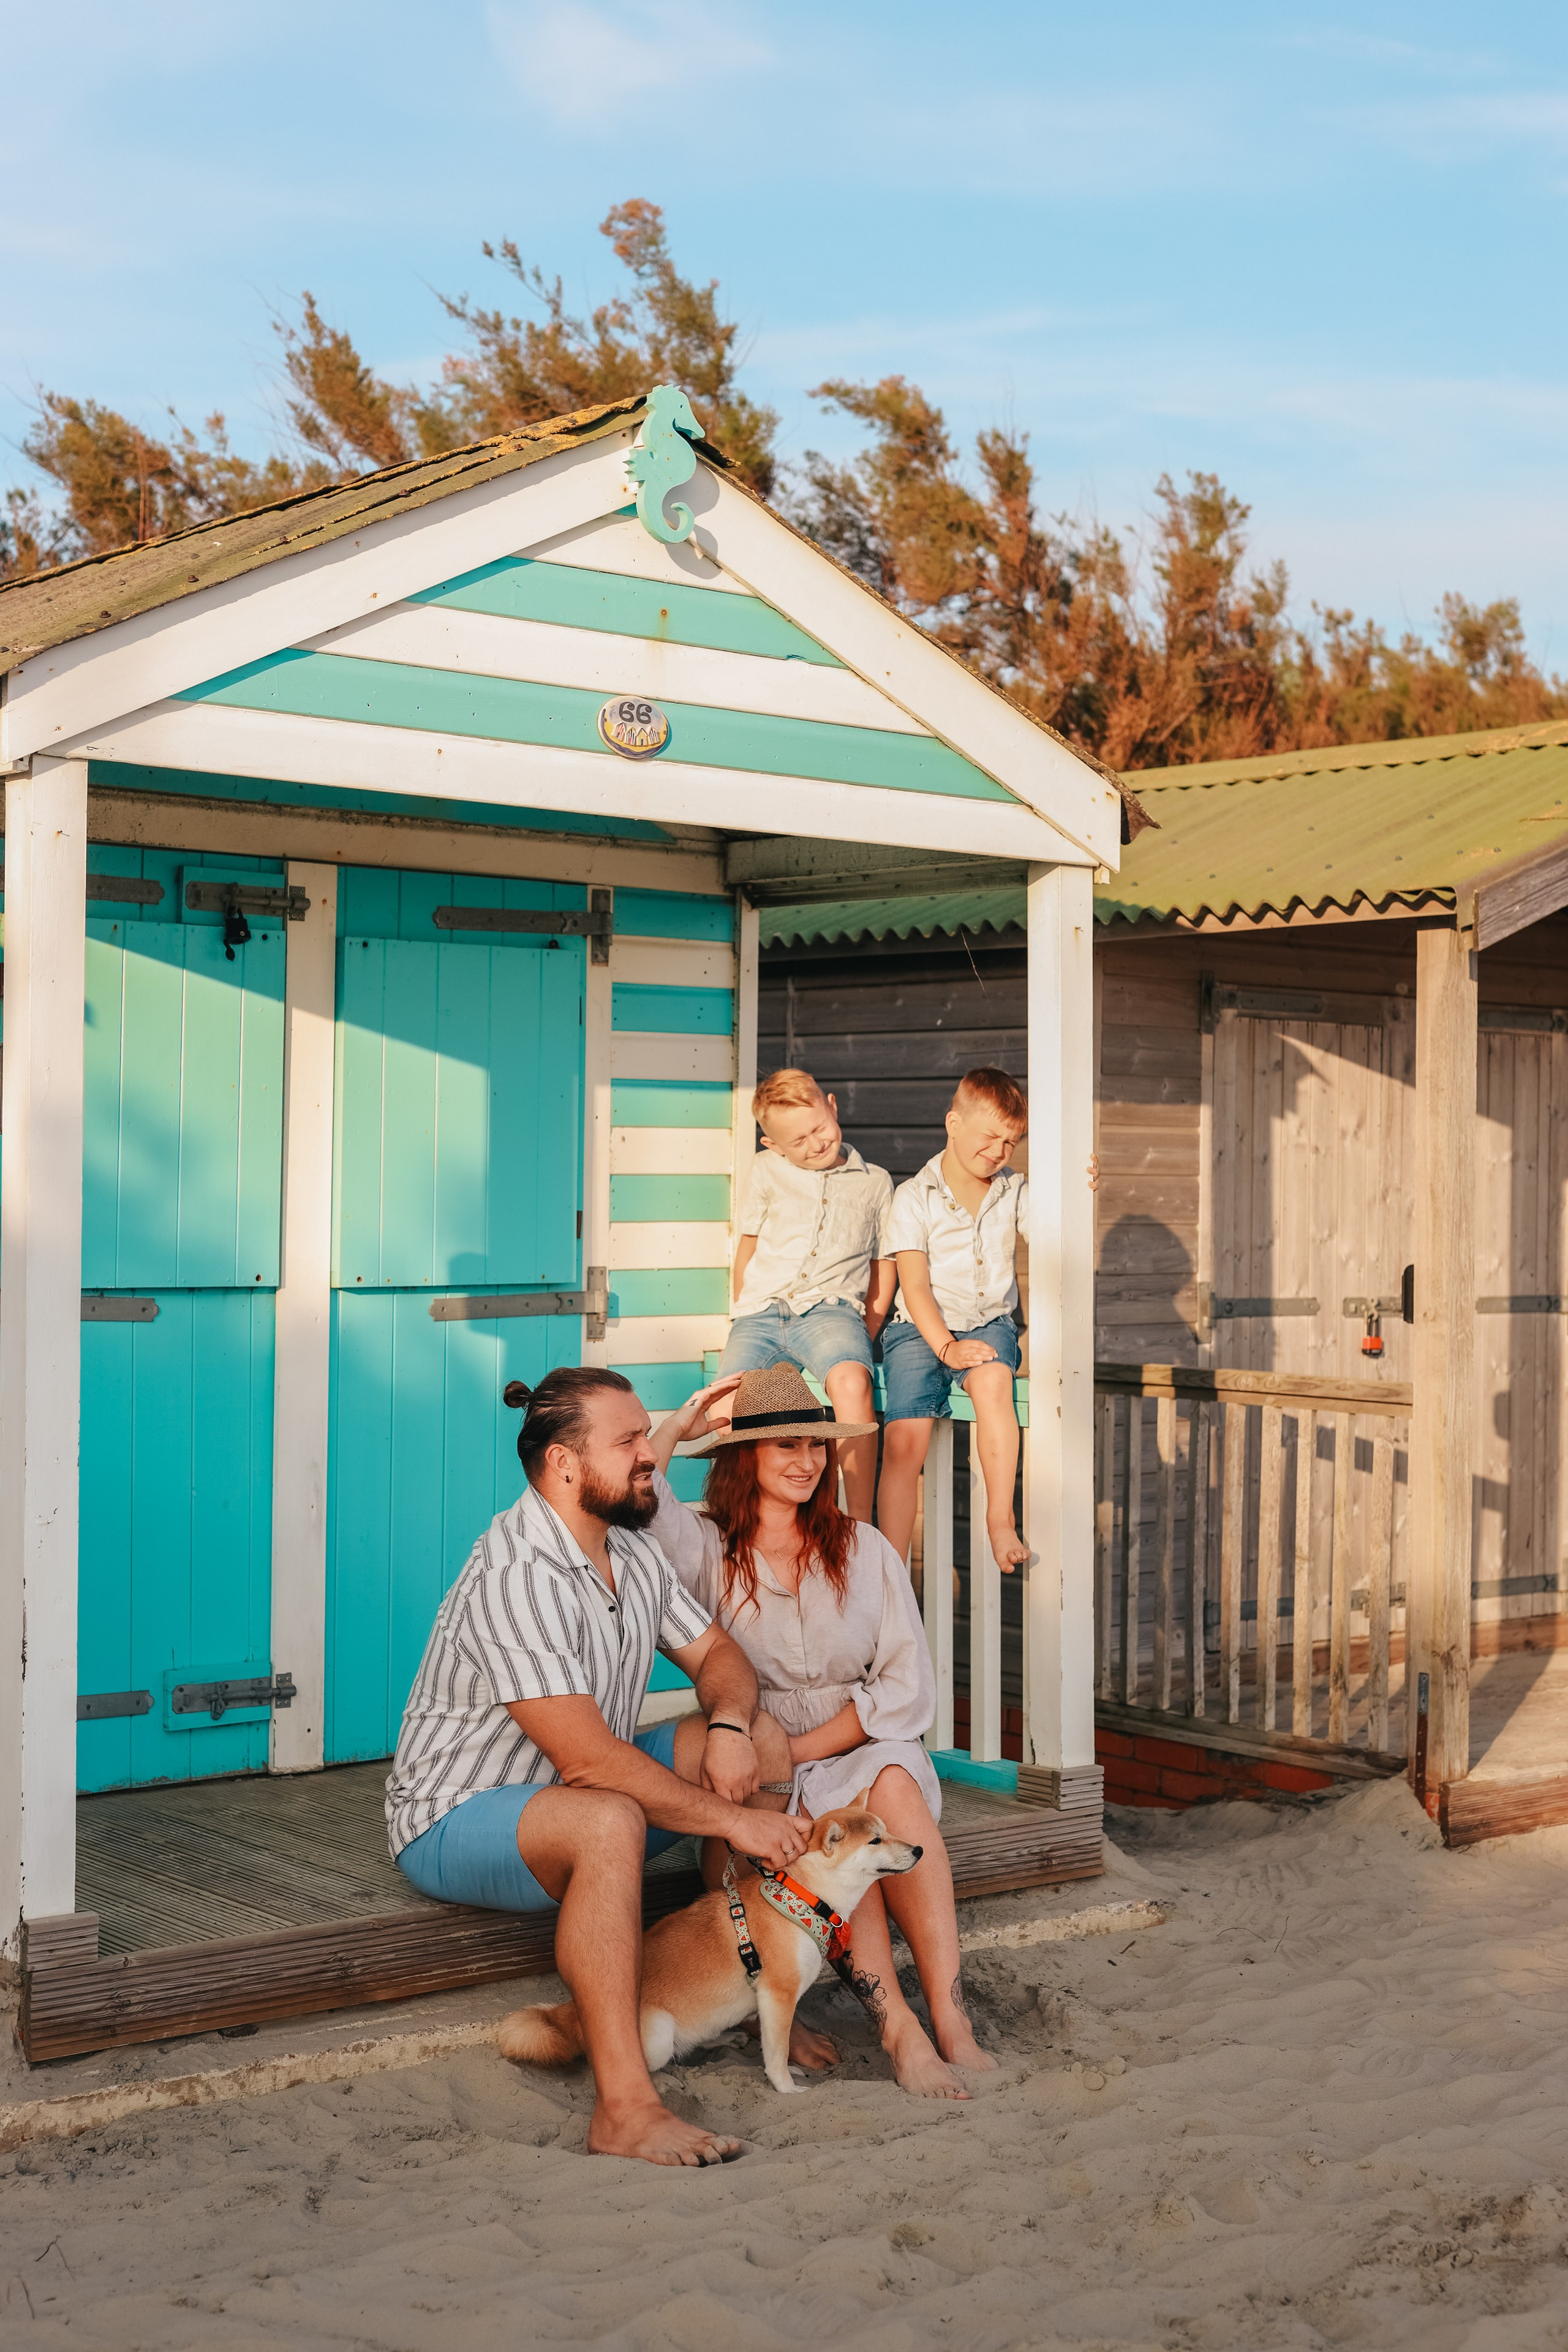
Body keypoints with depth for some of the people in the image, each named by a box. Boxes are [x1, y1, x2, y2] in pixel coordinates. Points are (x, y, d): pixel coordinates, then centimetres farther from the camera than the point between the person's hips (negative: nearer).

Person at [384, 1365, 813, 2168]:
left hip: (575, 1796, 10)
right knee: (609, 1823, -40)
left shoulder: (632, 1551, 5)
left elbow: (717, 1654, 12)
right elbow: (589, 1760, -32)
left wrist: (728, 1726, -12)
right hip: (455, 1821, -10)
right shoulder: (515, 1578, -27)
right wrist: (732, 1819, -28)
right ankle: (624, 2109, -39)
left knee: (767, 1740, 0)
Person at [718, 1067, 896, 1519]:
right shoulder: (767, 1170, 16)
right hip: (761, 1312, 2)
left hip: (832, 1308, -2)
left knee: (851, 1382, -36)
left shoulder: (875, 1182, 14)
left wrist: (865, 1333, 6)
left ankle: (861, 1528, -34)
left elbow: (884, 1264, 19)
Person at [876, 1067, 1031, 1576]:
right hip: (922, 1328, -2)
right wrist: (947, 1347, -19)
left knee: (992, 1381, -35)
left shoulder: (1014, 1192, 10)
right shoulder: (914, 1198, -1)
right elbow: (915, 1286, -8)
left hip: (989, 1323, 2)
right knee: (905, 1440, -20)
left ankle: (1001, 1520, -29)